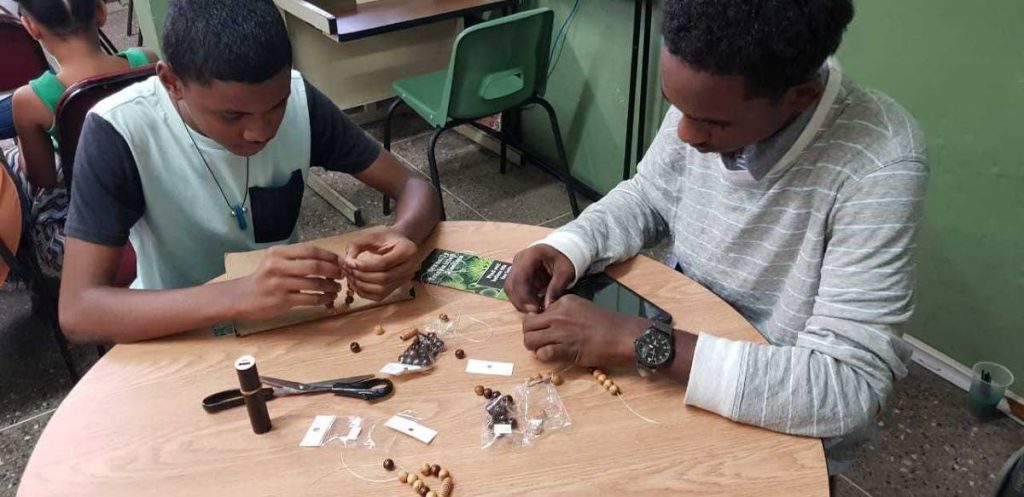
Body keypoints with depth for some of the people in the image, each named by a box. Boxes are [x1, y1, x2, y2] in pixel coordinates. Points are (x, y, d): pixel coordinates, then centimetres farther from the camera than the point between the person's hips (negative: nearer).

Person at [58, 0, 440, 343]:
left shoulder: (299, 100, -13)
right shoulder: (119, 132, -22)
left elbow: (413, 187, -9)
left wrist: (404, 236, -30)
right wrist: (237, 297, -40)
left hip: (288, 318, 3)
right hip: (182, 337, -3)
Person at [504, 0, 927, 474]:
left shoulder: (879, 166, -30)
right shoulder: (707, 100, -14)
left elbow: (848, 389, -32)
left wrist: (638, 341, -35)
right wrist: (567, 248, -16)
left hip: (782, 424, -4)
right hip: (674, 370, 5)